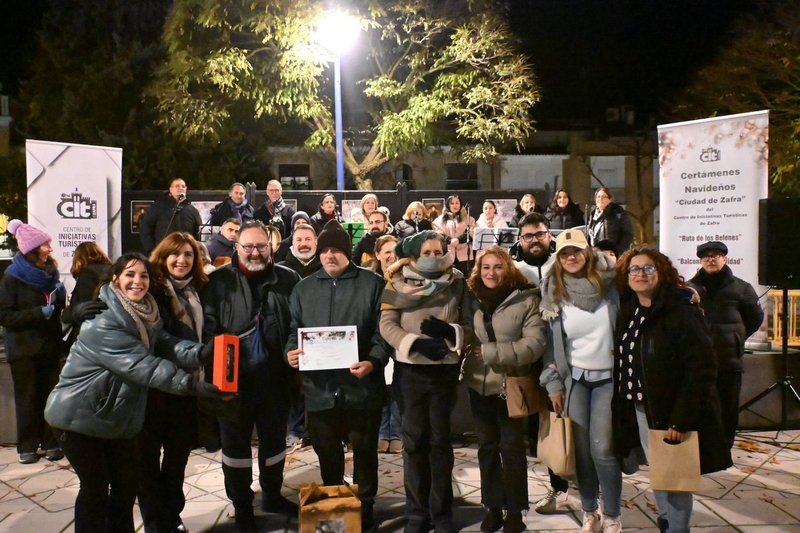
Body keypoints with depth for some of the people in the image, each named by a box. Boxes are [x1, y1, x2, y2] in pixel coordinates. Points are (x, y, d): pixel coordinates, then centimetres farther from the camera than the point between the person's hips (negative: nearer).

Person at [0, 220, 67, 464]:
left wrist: (60, 295, -3)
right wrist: (39, 313, -21)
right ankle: (27, 446, 14)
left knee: (50, 395, 5)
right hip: (24, 349, -4)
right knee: (28, 398, 3)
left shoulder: (49, 273, 10)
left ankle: (50, 442, 15)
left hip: (49, 345, 4)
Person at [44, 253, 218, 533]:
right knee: (95, 486, 5)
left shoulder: (144, 313, 2)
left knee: (127, 482, 14)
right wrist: (190, 384, -39)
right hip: (79, 415, -8)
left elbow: (166, 344, -12)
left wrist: (201, 353, -31)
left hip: (115, 416, 8)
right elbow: (142, 365, -33)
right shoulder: (102, 323, -26)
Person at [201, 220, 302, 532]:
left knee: (274, 439, 18)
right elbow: (207, 326, -7)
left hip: (274, 378, 2)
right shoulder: (219, 281, -4)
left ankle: (272, 496, 40)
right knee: (236, 444, 14)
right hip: (233, 378, -1)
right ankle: (242, 506, 33)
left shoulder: (288, 280, 1)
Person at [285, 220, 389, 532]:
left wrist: (374, 361, -21)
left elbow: (384, 331, -6)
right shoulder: (304, 289, 11)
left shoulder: (373, 284, -1)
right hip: (319, 388, 4)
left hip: (361, 387, -3)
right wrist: (290, 352, -7)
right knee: (326, 453, 17)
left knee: (364, 451, 11)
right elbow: (294, 330, 14)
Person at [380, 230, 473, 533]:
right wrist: (416, 342, -22)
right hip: (409, 370, 0)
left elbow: (470, 327, -1)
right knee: (414, 440, 8)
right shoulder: (399, 282, -1)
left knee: (440, 440, 9)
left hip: (444, 371, 0)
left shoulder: (457, 283, 1)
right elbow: (387, 324, -8)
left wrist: (448, 331, -20)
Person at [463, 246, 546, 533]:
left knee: (511, 447, 6)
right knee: (487, 446, 13)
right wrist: (470, 354, -9)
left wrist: (491, 352, -20)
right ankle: (493, 506, 27)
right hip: (479, 384, 4)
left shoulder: (526, 299, -8)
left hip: (512, 384, -4)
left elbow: (535, 343, -16)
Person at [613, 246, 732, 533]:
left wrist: (682, 418, -22)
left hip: (671, 413, -6)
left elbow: (702, 367, -20)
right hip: (640, 410, 6)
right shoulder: (628, 310, 5)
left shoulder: (681, 311, -16)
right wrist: (622, 407, 3)